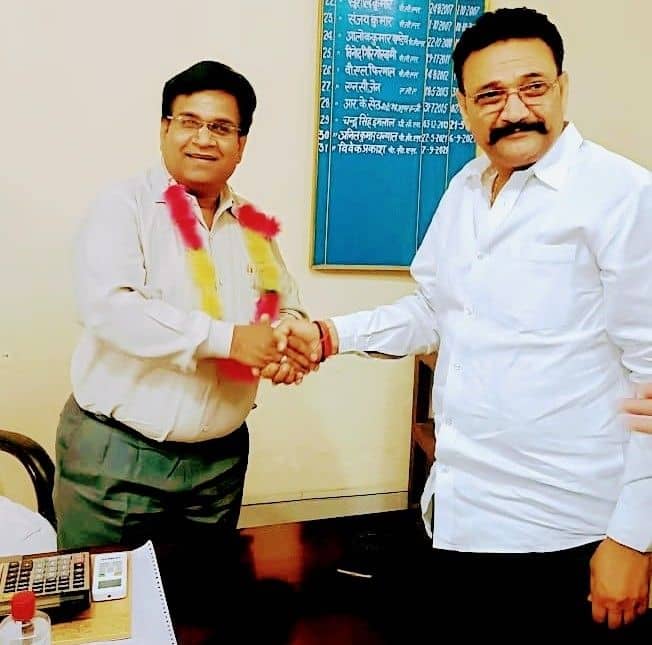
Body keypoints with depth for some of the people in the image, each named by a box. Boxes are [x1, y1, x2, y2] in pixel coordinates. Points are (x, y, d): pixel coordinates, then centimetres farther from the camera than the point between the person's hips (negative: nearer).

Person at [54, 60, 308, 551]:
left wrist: (288, 346, -11)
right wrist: (226, 338, -25)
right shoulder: (123, 206, -8)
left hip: (221, 459, 5)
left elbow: (287, 307, 13)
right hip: (115, 454, -4)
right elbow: (107, 307, -22)